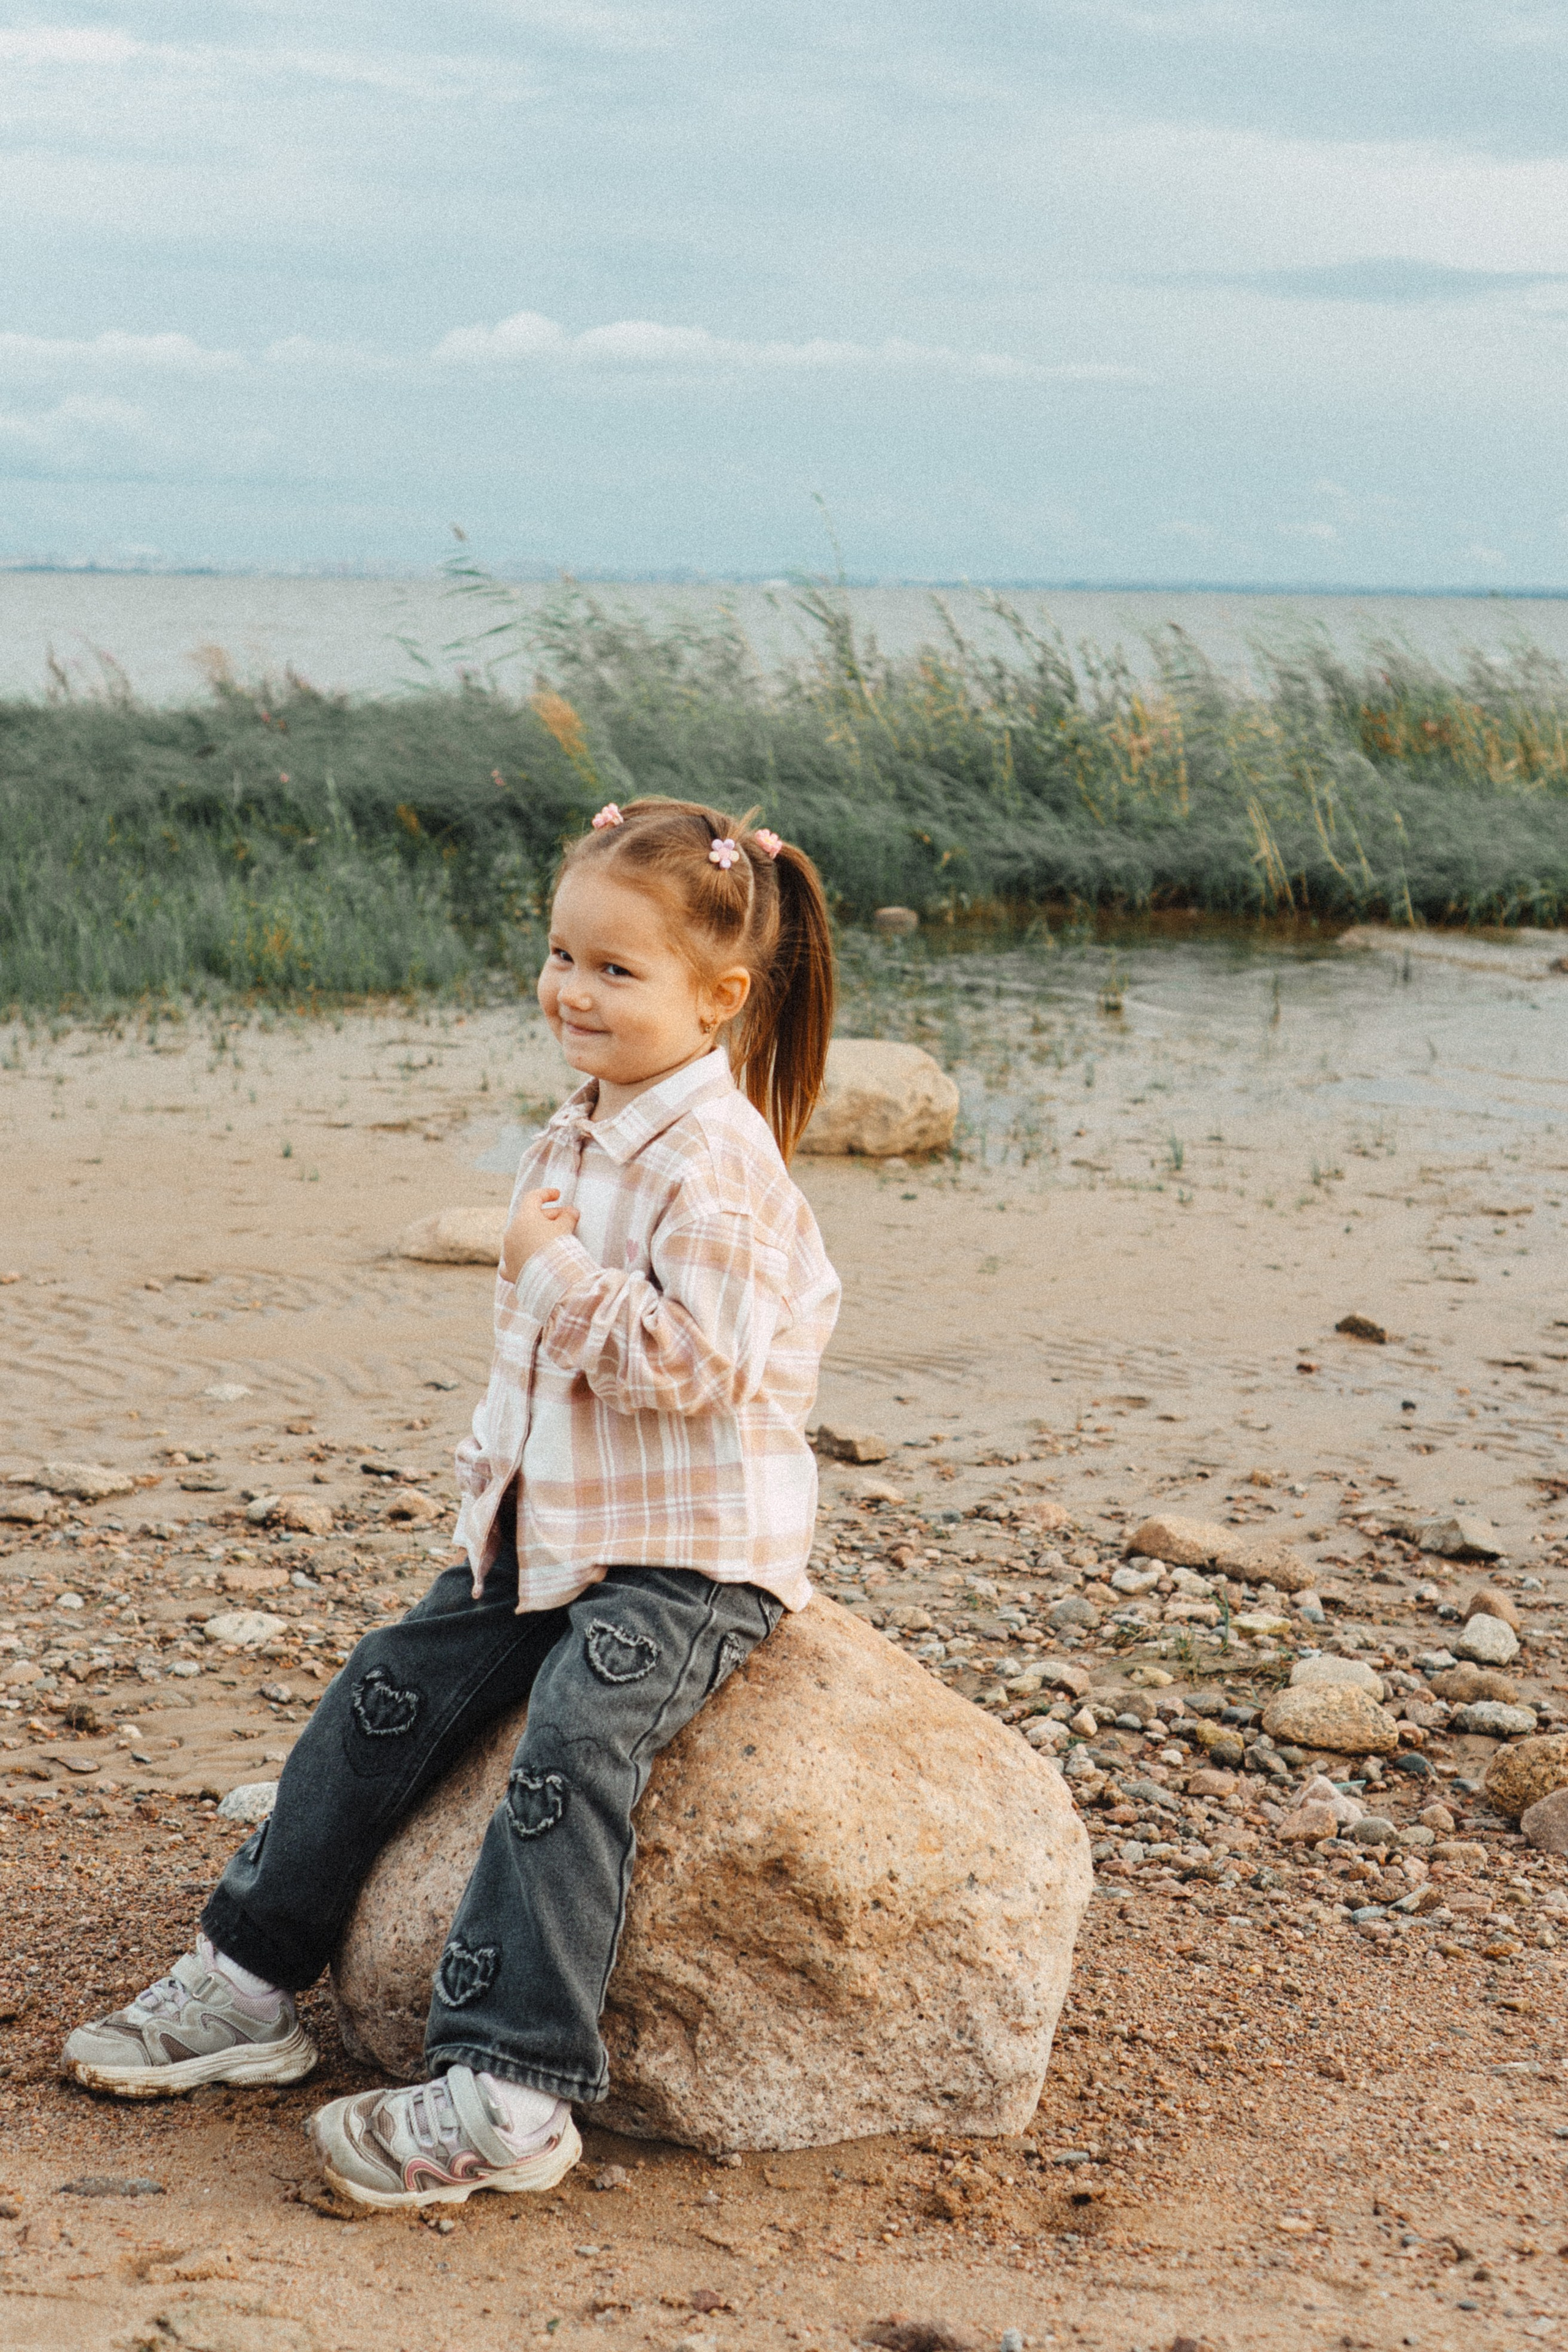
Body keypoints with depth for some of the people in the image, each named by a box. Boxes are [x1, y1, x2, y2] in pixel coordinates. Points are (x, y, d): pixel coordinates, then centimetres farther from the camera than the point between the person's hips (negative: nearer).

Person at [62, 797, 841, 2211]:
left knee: (575, 1745, -27)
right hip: (554, 1529, 9)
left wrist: (557, 1272, -23)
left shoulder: (716, 1158, -19)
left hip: (693, 1557, -9)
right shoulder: (578, 1139, 11)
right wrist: (501, 1476, 15)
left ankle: (507, 2092, -28)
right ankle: (251, 1980, 13)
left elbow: (692, 1362, -26)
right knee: (386, 1695, 3)